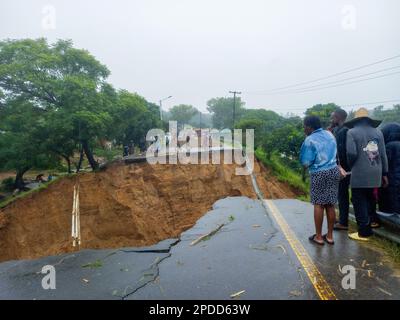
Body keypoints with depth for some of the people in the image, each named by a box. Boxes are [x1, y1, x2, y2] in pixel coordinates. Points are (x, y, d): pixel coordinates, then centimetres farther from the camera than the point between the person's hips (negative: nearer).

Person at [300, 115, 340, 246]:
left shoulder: (310, 140, -13)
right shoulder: (330, 134, 8)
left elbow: (306, 163, -12)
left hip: (319, 174, -6)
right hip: (333, 171, 6)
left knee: (319, 205, 3)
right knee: (330, 205, 11)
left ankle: (318, 236, 10)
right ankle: (329, 236, 19)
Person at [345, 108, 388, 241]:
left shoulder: (352, 132, -6)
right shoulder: (377, 132, 8)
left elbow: (351, 153, -16)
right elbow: (383, 154, 7)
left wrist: (351, 166, 3)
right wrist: (384, 173, 14)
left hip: (359, 174, -5)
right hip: (376, 173, 5)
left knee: (359, 202, 3)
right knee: (370, 200, 20)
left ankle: (364, 232, 8)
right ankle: (369, 225, 33)